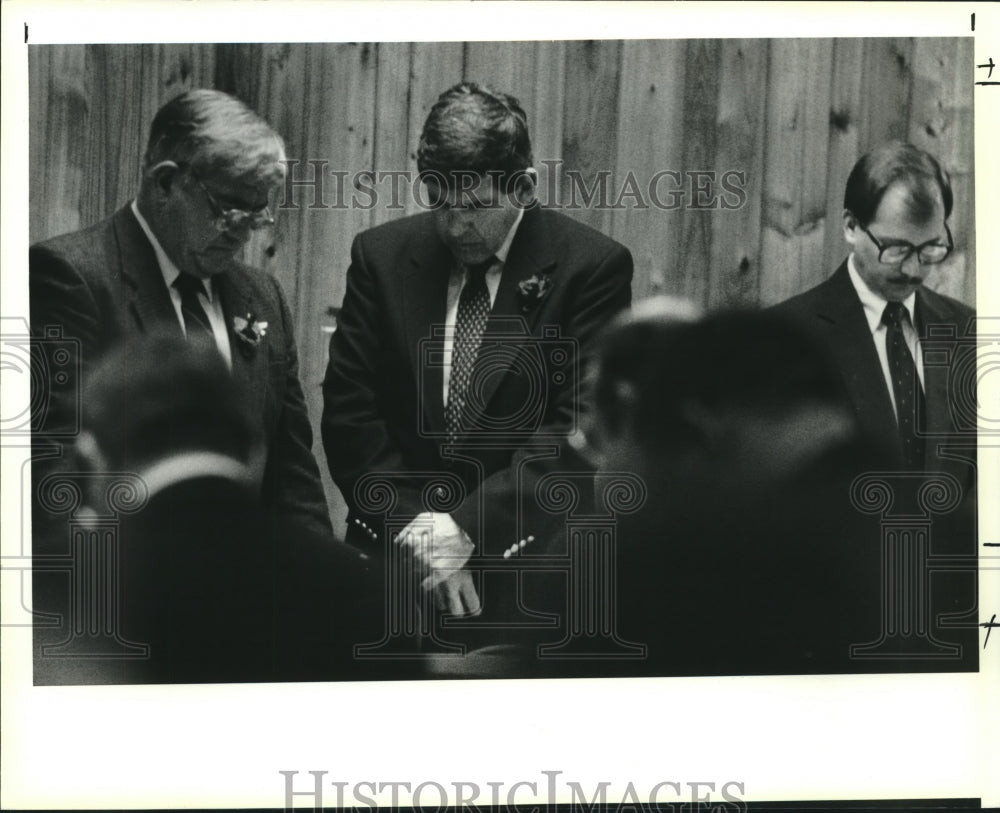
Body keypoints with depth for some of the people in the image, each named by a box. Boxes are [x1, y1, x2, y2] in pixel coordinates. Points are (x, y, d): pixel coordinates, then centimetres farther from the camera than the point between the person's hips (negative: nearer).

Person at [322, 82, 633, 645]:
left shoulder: (593, 266, -5)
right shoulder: (381, 256, 5)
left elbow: (581, 426, -10)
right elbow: (348, 412, 2)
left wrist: (468, 526, -17)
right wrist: (414, 526, -10)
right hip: (391, 551, 3)